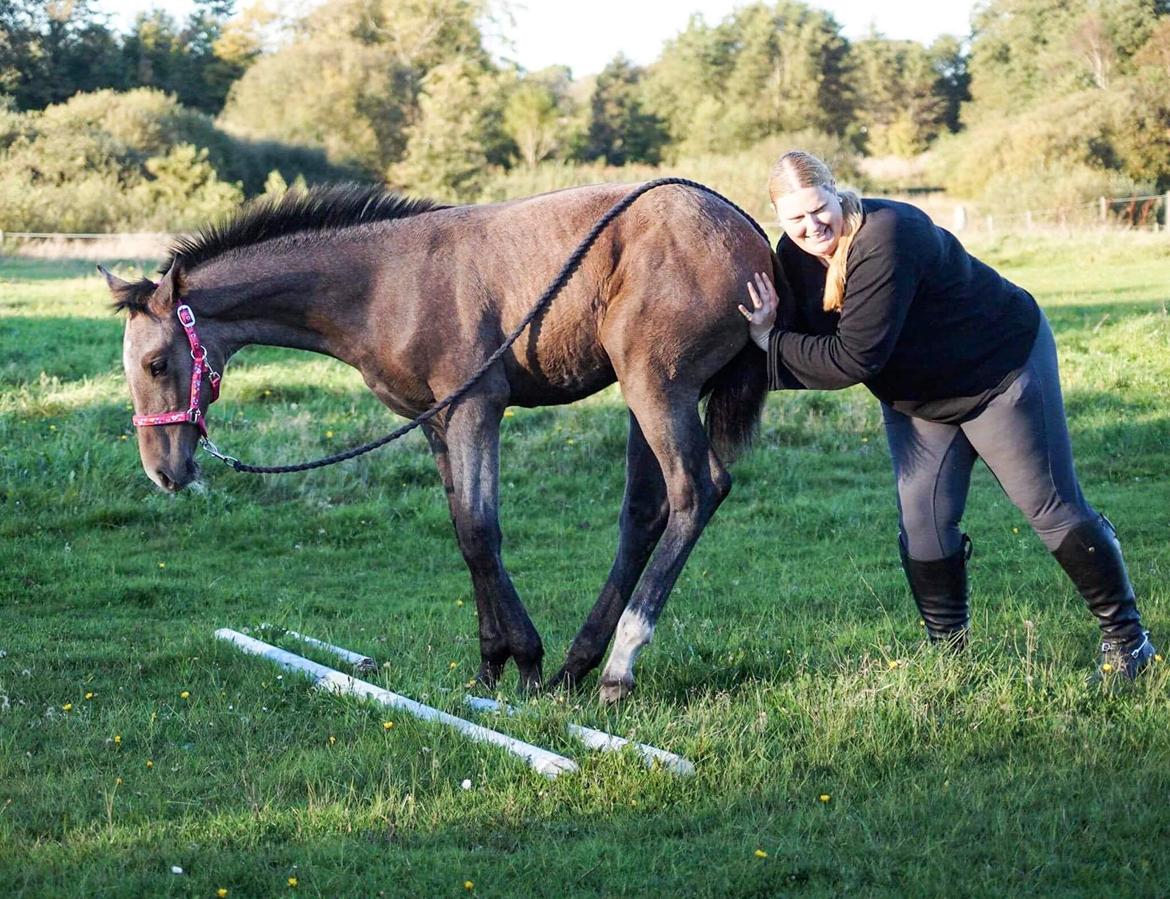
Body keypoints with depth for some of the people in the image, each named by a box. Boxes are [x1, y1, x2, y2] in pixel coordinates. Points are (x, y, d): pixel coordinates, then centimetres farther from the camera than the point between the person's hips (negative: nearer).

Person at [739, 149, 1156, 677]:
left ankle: (1125, 638, 10)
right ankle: (948, 647, 13)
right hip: (914, 398, 7)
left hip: (1002, 367, -7)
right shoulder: (795, 255, -8)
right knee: (923, 525, -1)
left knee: (1051, 508, -2)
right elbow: (811, 343, -9)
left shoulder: (885, 239, -34)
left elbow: (853, 358, -35)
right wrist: (769, 329, -28)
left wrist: (773, 343, -26)